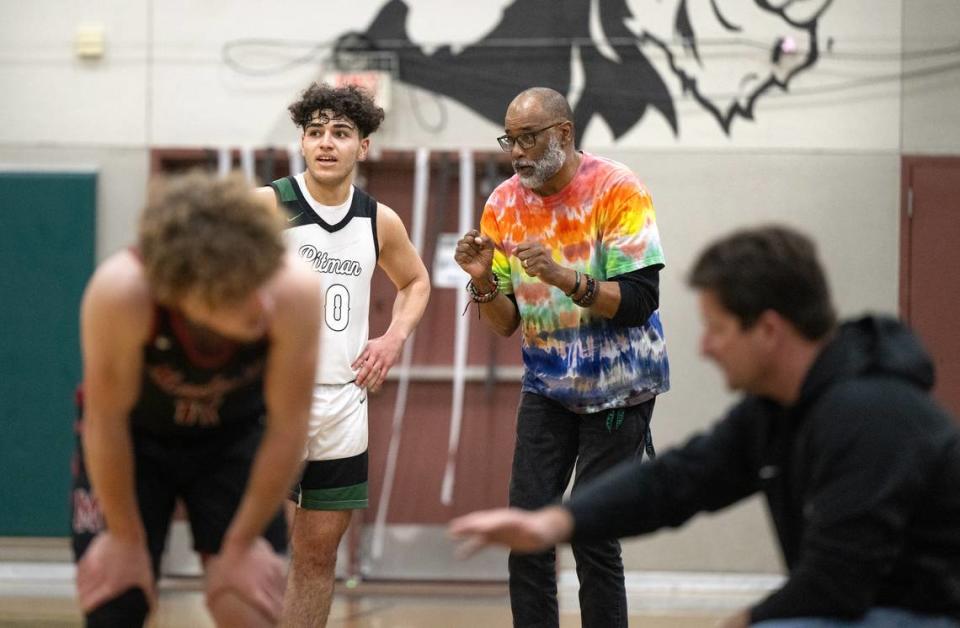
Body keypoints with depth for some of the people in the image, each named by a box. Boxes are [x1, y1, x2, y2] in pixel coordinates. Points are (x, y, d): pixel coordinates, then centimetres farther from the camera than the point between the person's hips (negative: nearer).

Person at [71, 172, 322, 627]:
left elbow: (288, 427, -23)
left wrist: (241, 544, -13)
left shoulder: (295, 291, -37)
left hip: (237, 436, 1)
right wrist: (126, 538, -13)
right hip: (134, 438, -1)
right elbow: (106, 422, -26)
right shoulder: (120, 293, -41)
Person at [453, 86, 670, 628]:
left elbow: (640, 300, -20)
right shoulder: (504, 205, 0)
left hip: (616, 386, -4)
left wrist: (564, 277, -33)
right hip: (548, 383, 5)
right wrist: (483, 281, -16)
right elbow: (507, 324, 5)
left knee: (594, 533, -8)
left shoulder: (615, 190, -14)